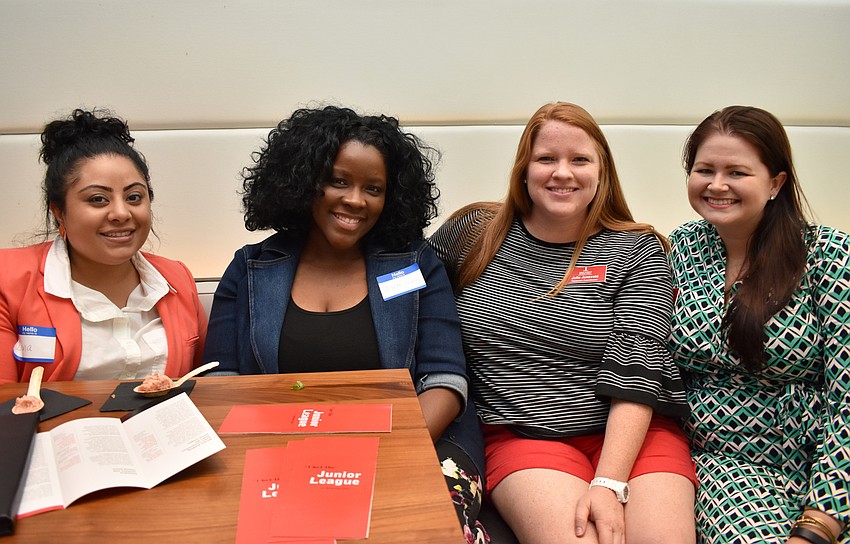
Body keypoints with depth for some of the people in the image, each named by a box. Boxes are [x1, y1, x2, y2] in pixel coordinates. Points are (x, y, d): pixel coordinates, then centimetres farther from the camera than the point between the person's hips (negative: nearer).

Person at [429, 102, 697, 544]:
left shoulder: (637, 252, 4)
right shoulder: (474, 234, 8)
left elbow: (635, 371, -6)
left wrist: (609, 483, -19)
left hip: (630, 434, 1)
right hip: (521, 436, 0)